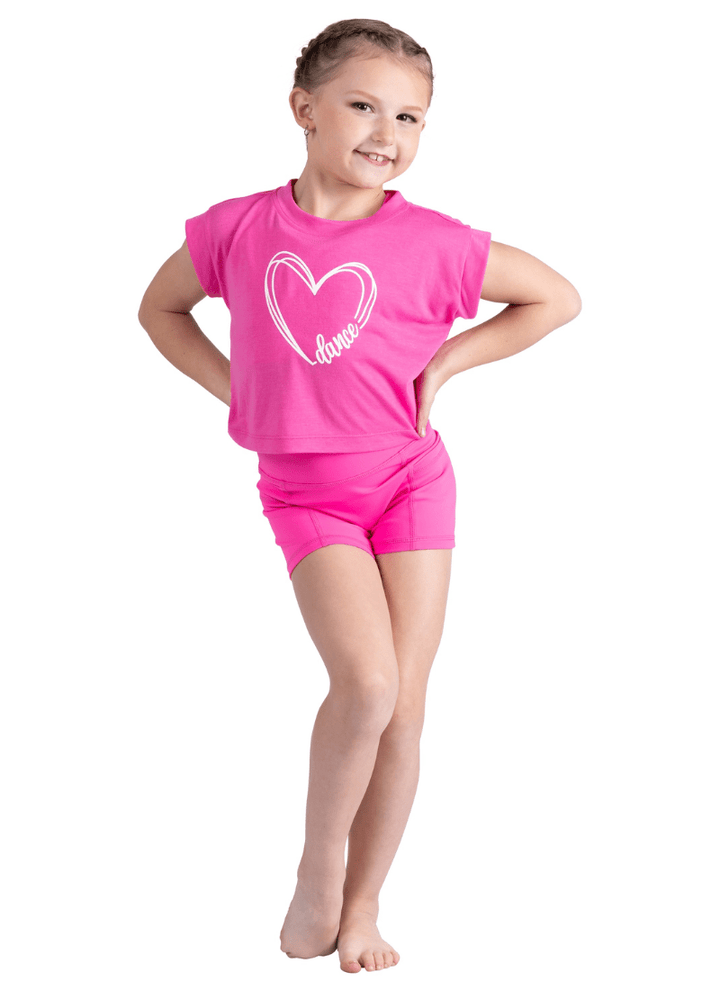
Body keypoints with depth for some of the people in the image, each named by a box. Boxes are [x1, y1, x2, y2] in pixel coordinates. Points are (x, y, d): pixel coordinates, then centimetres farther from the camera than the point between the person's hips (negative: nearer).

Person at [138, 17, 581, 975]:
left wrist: (445, 363, -3)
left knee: (404, 705, 2)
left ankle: (362, 904, 19)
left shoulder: (432, 241, -9)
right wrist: (234, 389, 2)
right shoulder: (239, 229, -6)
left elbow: (558, 297, 4)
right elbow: (160, 307, 13)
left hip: (411, 481, 1)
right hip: (305, 492, -1)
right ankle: (320, 857, 4)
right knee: (366, 680, -20)